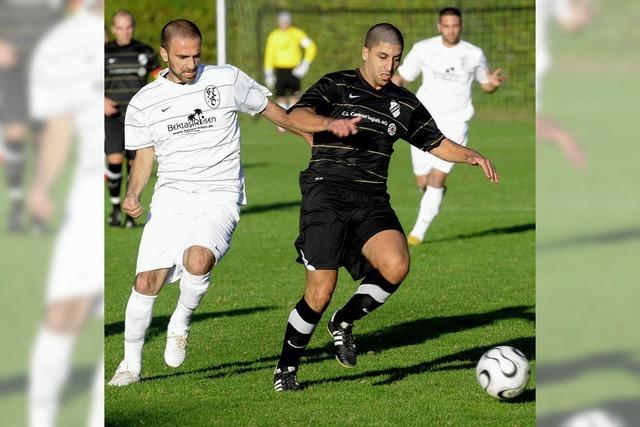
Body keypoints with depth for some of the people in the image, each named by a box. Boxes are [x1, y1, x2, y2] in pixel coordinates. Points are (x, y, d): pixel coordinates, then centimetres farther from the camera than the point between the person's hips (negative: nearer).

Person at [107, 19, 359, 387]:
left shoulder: (228, 80, 1)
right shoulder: (144, 103, 5)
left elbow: (275, 112, 11)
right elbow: (144, 157, 15)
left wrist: (327, 126, 3)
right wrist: (133, 194, -3)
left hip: (219, 199, -2)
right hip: (170, 199, 2)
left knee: (198, 260, -31)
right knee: (147, 281, -7)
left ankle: (181, 322, 0)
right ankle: (131, 364, 13)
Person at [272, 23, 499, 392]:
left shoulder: (405, 103, 17)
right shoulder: (336, 86, 3)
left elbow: (437, 143, 23)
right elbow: (297, 115, -14)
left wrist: (471, 156, 3)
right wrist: (331, 124, -34)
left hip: (372, 201, 4)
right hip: (327, 192, -4)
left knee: (396, 266, -24)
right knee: (321, 292, -12)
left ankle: (345, 322, 3)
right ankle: (286, 368, 10)